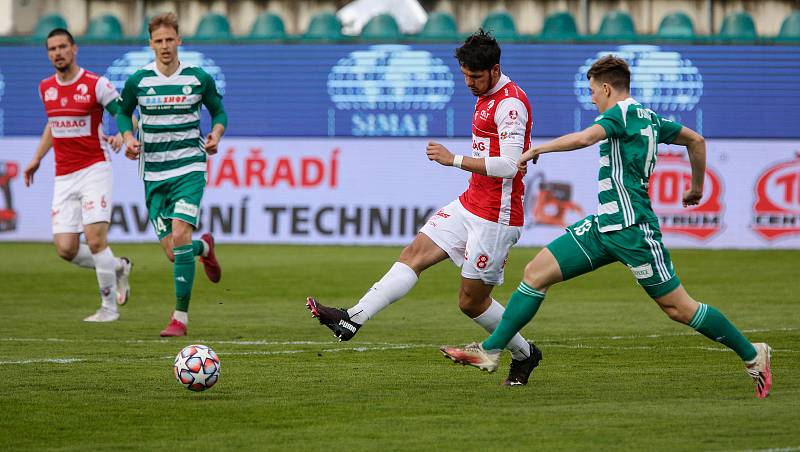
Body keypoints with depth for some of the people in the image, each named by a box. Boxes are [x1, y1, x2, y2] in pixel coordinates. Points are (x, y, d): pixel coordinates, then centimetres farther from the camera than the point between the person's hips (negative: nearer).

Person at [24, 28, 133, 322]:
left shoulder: (96, 85, -8)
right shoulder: (45, 88, 10)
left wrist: (122, 136, -29)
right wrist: (37, 159, 28)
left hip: (95, 169, -6)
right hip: (63, 177, 6)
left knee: (95, 238, -16)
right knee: (65, 248, -4)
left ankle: (109, 307, -1)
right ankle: (118, 267, 23)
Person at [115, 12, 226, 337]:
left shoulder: (199, 79, -2)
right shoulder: (138, 81, 0)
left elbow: (218, 111, 13)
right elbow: (123, 112, 16)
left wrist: (216, 134, -8)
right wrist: (128, 138, -4)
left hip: (189, 168, -2)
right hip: (154, 174, 2)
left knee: (180, 233, -22)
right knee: (173, 253, 0)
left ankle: (181, 317, -15)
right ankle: (204, 247, 41)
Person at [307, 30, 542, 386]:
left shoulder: (510, 103, -18)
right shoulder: (486, 97, 13)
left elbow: (508, 166, -26)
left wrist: (454, 160, -25)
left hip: (495, 217, -9)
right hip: (469, 205, 9)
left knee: (471, 301, 0)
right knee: (413, 255, -3)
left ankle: (524, 354, 20)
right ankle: (353, 319, -11)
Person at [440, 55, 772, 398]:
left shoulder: (622, 113, -11)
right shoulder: (648, 118, 15)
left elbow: (586, 137, -30)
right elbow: (696, 140, 26)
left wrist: (538, 149, -20)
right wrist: (697, 186, 38)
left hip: (632, 227, -10)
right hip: (605, 225, 10)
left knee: (677, 307, -3)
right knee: (536, 273, 2)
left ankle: (752, 355, 11)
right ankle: (490, 351, 4)